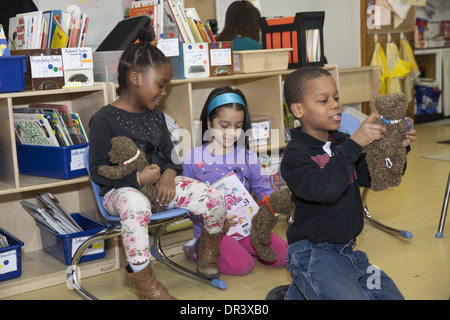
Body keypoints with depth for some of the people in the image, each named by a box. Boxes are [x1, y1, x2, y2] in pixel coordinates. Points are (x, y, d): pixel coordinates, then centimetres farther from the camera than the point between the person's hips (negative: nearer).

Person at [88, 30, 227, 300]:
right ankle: (145, 281, -28)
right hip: (122, 189, -6)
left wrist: (169, 174, -8)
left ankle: (208, 246, 19)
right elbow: (98, 171, -12)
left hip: (160, 182, 6)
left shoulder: (156, 116, 12)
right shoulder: (105, 119, -11)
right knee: (136, 207, -43)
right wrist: (138, 179, -23)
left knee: (215, 199, -13)